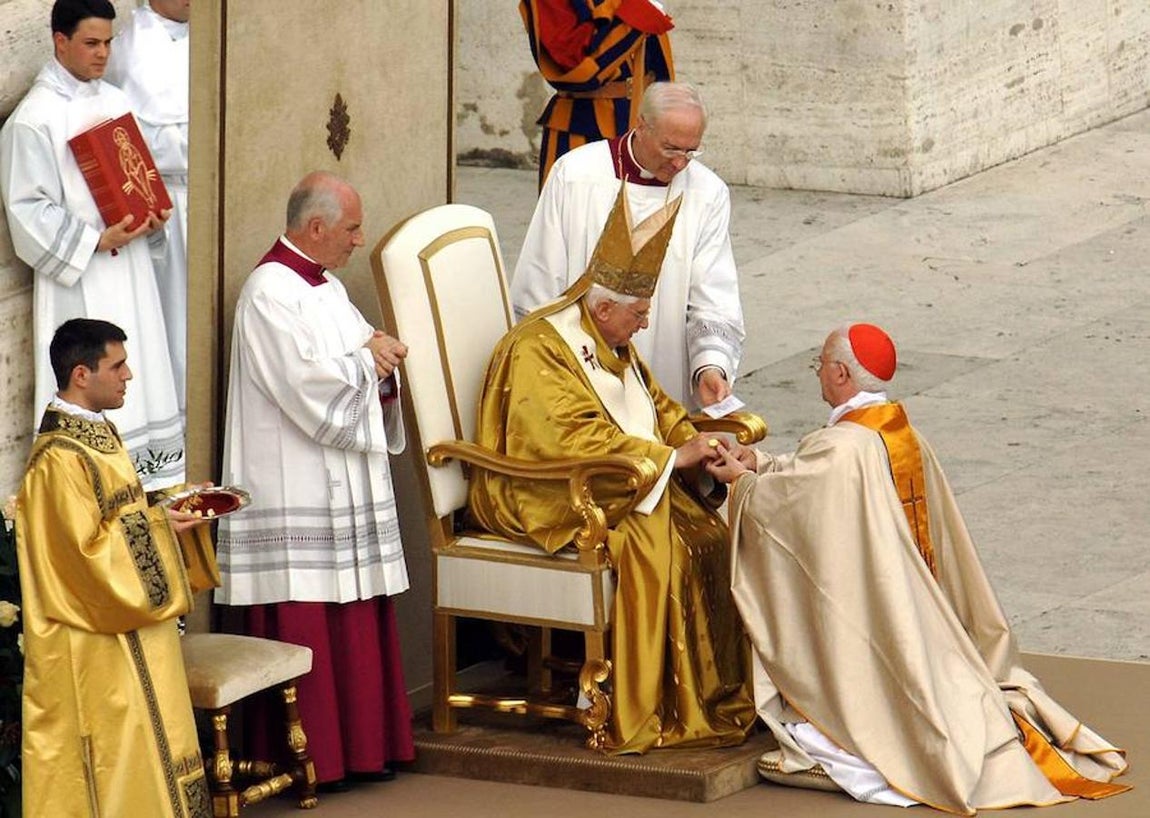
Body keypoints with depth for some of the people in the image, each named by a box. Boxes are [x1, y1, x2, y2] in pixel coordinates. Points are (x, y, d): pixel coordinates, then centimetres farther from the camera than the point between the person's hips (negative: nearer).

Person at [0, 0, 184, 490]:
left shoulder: (113, 101, 10)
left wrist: (150, 219, -1)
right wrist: (96, 241, -19)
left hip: (129, 265, 7)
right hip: (78, 278, -7)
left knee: (142, 373, 9)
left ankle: (142, 479, 16)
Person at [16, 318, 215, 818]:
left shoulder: (95, 434, 9)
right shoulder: (60, 459, -23)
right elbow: (88, 551, -23)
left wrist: (168, 509, 6)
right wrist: (159, 527, -16)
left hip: (131, 628, 10)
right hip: (95, 647, -10)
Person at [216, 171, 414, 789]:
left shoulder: (328, 288, 17)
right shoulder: (270, 292, -12)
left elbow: (361, 379, 20)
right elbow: (310, 389, -20)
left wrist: (380, 364, -3)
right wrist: (368, 360, -4)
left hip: (345, 492, 9)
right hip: (296, 501, -9)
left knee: (356, 622, 8)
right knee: (306, 629, -7)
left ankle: (361, 747, 13)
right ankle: (308, 759, -3)